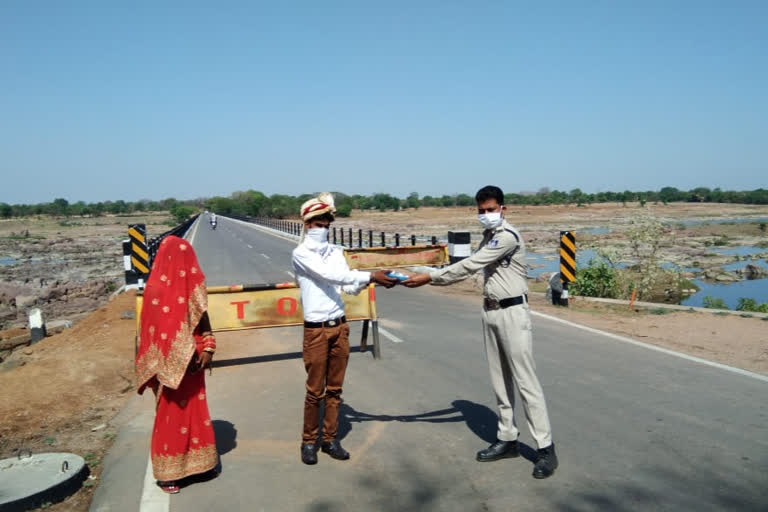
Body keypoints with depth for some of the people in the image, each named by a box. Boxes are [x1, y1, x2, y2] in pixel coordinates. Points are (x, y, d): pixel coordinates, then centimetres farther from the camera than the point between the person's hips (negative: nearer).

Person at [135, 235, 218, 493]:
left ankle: (192, 462, 30)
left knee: (195, 409, 14)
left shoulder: (192, 284, 6)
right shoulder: (156, 289, -13)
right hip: (170, 364, -6)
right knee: (170, 414, 4)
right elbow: (158, 329, -14)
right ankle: (166, 472, 17)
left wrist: (207, 348, -1)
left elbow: (202, 318, 10)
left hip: (192, 360, 6)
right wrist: (180, 358, -15)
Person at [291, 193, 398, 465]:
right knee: (315, 390, 4)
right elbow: (331, 275, -21)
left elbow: (349, 286, 4)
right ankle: (309, 441, 21)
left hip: (340, 326, 5)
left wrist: (368, 279, -16)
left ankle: (330, 439, 25)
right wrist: (370, 275, -24)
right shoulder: (301, 254, -9)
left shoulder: (336, 252, 9)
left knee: (335, 388, 12)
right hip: (316, 329, -5)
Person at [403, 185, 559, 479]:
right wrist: (433, 279, 4)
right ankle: (507, 439, 22)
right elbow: (470, 268, 14)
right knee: (500, 380, 12)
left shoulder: (508, 236, -16)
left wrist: (429, 277, -19)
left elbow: (470, 265, -21)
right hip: (490, 312, 9)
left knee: (525, 381, -6)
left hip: (512, 312, -8)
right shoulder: (488, 238, 13)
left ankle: (546, 449, 2)